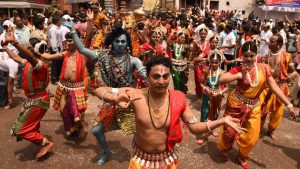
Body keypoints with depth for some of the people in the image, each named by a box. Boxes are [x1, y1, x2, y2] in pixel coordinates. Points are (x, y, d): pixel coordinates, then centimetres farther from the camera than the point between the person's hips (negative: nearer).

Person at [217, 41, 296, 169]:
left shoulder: (264, 68, -6)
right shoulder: (238, 69, -14)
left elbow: (274, 87, -3)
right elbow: (221, 80, -26)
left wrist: (289, 104, -4)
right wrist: (240, 75, -29)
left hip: (254, 106, 3)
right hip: (236, 104, -3)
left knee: (251, 137, 8)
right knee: (230, 130, 8)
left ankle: (242, 156, 36)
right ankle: (224, 149, 39)